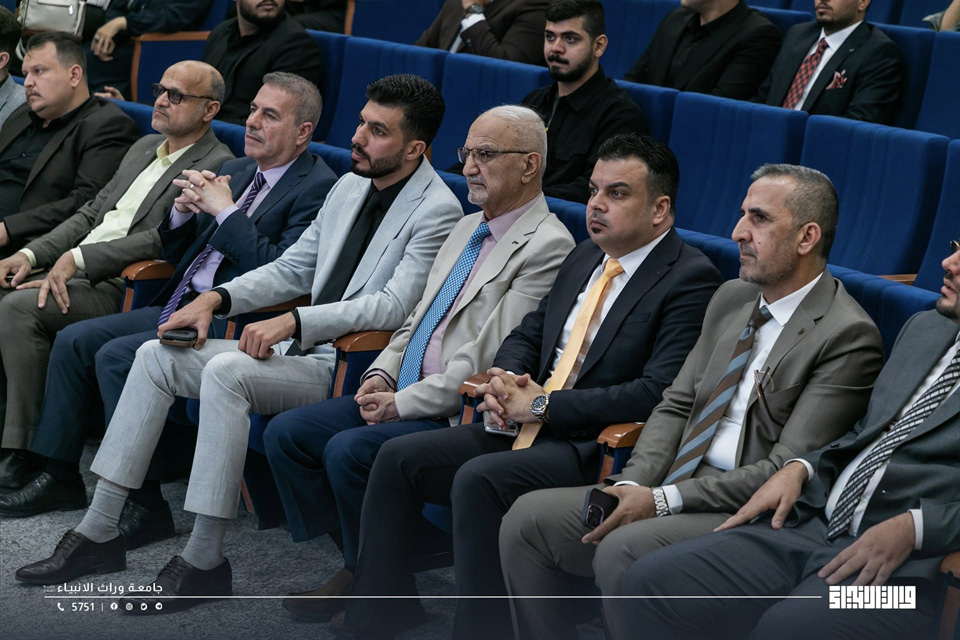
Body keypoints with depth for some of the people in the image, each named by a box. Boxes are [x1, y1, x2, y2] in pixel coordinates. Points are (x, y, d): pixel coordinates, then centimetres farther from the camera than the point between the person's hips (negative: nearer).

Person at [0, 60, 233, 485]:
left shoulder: (217, 166, -7)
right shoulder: (145, 147, 22)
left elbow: (168, 239, -18)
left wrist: (78, 257, -21)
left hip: (124, 287, -9)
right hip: (72, 272, 9)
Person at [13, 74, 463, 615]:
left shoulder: (437, 211, -12)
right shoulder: (350, 186, 15)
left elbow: (395, 305, -22)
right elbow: (291, 269, 20)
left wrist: (293, 322, -26)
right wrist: (217, 298, 4)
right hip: (303, 348, 9)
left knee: (225, 372, -31)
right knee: (157, 356, -2)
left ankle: (205, 560, -23)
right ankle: (100, 533, -1)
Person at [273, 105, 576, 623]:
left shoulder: (548, 246, -12)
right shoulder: (466, 229, 18)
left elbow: (490, 357, -19)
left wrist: (404, 404, -17)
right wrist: (381, 374, 3)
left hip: (460, 417, -9)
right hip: (403, 397, 9)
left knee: (348, 450, -27)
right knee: (286, 433, -2)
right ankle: (357, 565, 6)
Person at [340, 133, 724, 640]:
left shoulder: (692, 278, -10)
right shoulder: (584, 258, 17)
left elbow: (657, 393, -19)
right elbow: (527, 335, 25)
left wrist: (542, 406, -17)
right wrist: (504, 383, -1)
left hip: (600, 450, -9)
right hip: (528, 425, 9)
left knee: (478, 479, -31)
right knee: (398, 458, -4)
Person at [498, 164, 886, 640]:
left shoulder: (848, 336, -12)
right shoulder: (731, 298, 15)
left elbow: (787, 471, -17)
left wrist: (663, 500, -18)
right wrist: (633, 485, -4)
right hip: (678, 486, 8)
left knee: (622, 551, -31)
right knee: (527, 519, -4)